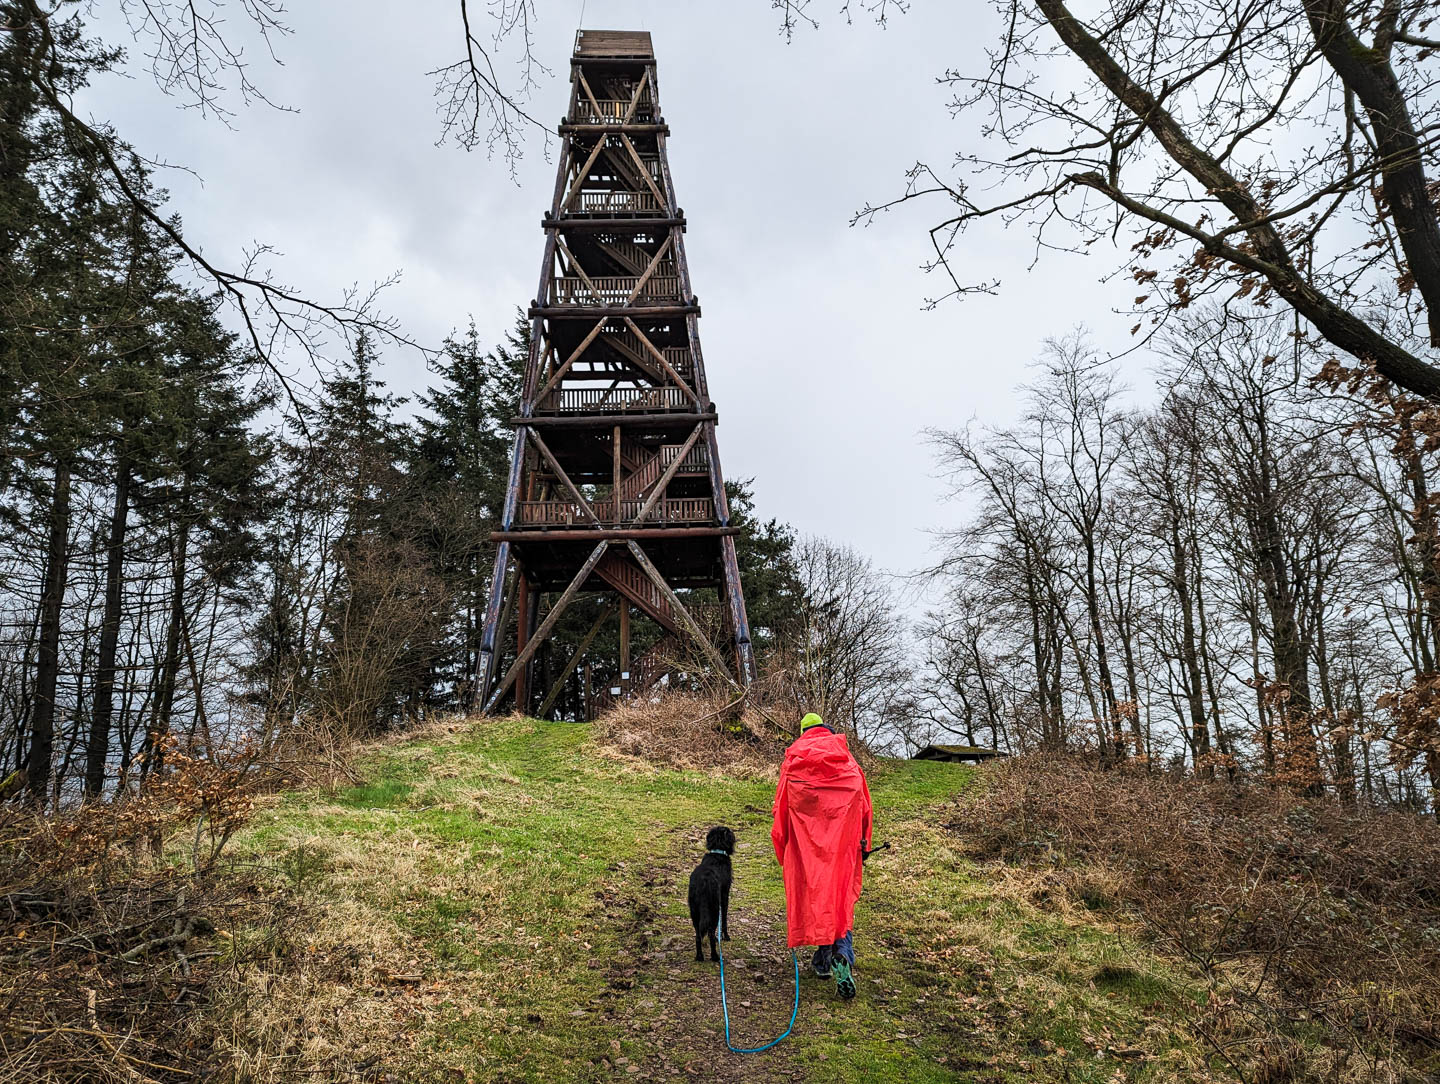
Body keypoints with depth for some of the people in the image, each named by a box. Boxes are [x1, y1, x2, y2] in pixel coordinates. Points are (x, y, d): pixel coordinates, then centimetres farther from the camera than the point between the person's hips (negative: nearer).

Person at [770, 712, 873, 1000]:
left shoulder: (793, 758, 14)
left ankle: (823, 957, 9)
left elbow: (782, 806, 8)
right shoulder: (845, 757, 17)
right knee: (842, 892, 0)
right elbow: (864, 804, 10)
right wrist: (863, 843, 12)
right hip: (843, 835, 1)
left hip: (807, 834, 0)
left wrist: (782, 848, 11)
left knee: (812, 889, 8)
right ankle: (842, 953, -19)